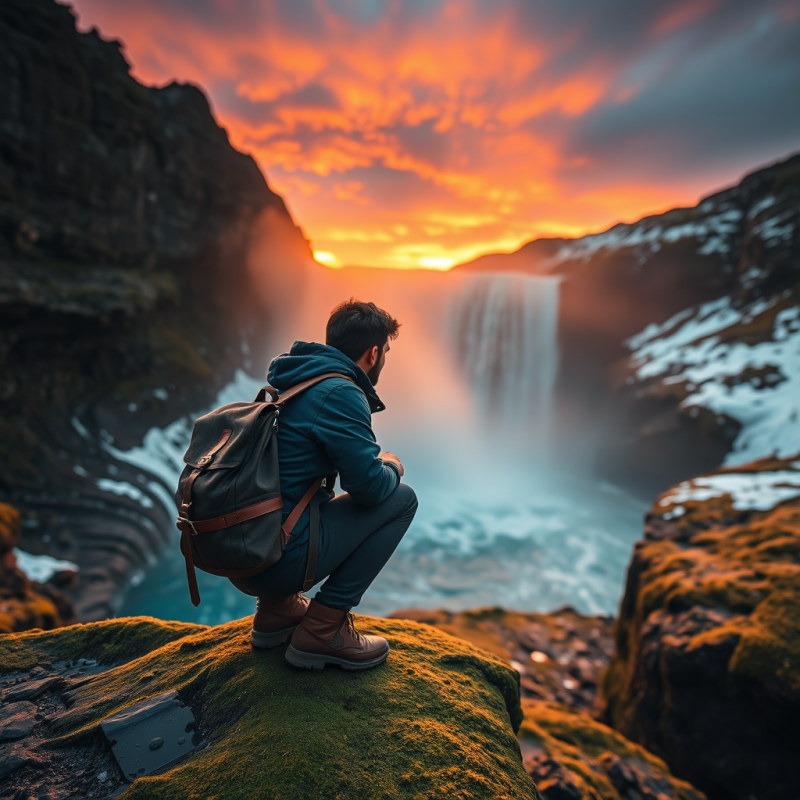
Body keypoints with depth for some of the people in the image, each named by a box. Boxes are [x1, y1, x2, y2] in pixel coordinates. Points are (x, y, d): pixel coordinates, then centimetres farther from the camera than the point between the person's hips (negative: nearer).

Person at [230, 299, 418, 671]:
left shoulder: (290, 383, 13)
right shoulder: (340, 393, -14)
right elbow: (369, 484, -18)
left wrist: (374, 461, 22)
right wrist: (392, 467, 5)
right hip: (277, 559, -9)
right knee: (401, 498, -1)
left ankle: (277, 609, 23)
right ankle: (323, 630, 0)